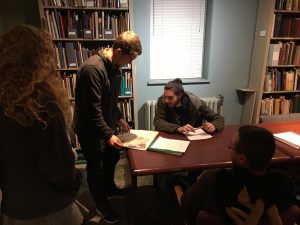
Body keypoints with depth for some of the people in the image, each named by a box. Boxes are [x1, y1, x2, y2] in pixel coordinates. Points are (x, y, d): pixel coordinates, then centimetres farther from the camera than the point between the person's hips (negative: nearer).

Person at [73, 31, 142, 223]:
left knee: (113, 157, 24)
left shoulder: (115, 66, 2)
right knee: (96, 167, 10)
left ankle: (109, 187, 50)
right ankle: (101, 205, 33)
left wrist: (119, 118, 8)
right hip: (91, 130, -8)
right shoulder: (92, 68, -28)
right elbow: (92, 109, -28)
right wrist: (108, 135, -28)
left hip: (107, 124, 9)